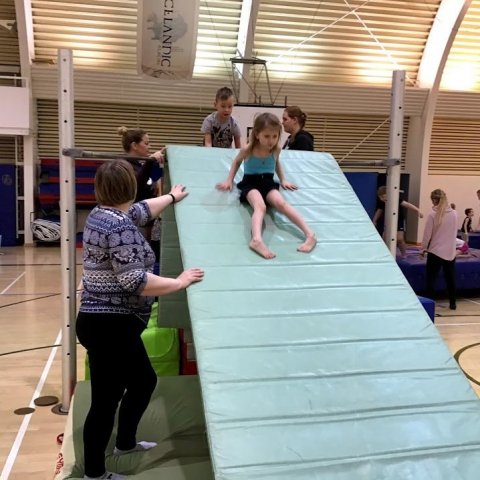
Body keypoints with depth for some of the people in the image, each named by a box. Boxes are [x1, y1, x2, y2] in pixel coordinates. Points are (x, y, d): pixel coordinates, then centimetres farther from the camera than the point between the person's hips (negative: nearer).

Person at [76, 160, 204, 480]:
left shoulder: (103, 213, 9)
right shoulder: (120, 226, -21)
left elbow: (143, 210, 27)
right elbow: (133, 281, -26)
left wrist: (172, 197, 41)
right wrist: (180, 283, -15)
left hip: (107, 322, 11)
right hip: (110, 326, -11)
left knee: (144, 381, 24)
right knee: (106, 400, 2)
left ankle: (126, 442, 42)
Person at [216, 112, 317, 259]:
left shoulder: (276, 150, 1)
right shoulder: (247, 150, -7)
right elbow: (236, 162, 15)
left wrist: (283, 180, 26)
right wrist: (229, 180, 12)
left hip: (268, 182, 2)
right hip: (250, 183, -2)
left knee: (281, 203, -31)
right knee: (260, 206, -37)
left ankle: (310, 234, -39)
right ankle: (257, 240, -62)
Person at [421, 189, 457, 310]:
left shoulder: (432, 214, -12)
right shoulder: (454, 214, 1)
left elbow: (427, 234, -9)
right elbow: (454, 232, 12)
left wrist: (424, 248, 5)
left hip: (435, 252, -4)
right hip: (451, 252, 4)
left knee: (431, 279, 6)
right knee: (450, 279, 16)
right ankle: (453, 303, 27)